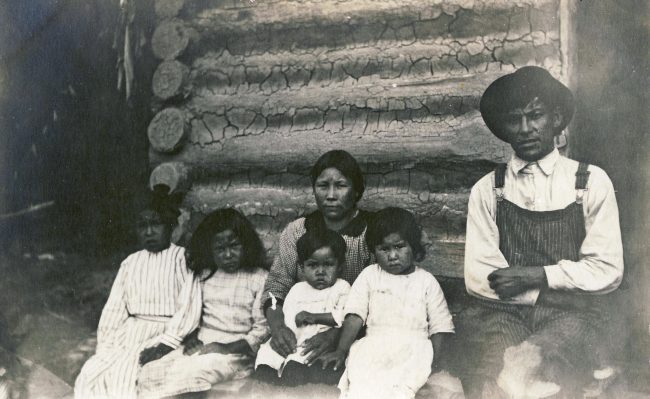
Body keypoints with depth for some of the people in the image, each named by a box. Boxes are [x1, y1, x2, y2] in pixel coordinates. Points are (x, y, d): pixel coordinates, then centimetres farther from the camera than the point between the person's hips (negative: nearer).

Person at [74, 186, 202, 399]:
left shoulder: (182, 257, -1)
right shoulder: (130, 262, 17)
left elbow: (189, 308, -11)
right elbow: (114, 307, 12)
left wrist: (165, 344, -21)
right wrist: (104, 345, -1)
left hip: (165, 332, -5)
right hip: (130, 332, 5)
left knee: (124, 374, -26)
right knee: (90, 375, -16)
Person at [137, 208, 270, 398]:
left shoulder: (260, 278, -1)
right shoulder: (204, 274, 15)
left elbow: (263, 329, -5)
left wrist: (226, 348, -16)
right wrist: (191, 337, -3)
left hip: (236, 352, -4)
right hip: (200, 347, 5)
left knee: (189, 375, -33)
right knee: (149, 373, -21)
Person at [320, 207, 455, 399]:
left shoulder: (426, 281, 13)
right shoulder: (369, 275, 14)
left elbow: (439, 326, 10)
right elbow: (355, 317, 7)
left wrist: (434, 360, -5)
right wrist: (341, 351, -6)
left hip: (413, 347, -1)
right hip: (374, 344, 1)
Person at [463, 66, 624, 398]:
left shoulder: (591, 183, 6)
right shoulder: (486, 191, 8)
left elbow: (607, 270, 2)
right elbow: (478, 276, 0)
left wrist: (538, 275, -10)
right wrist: (555, 293, -7)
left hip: (571, 318, -1)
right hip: (505, 314, 1)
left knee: (520, 371, -33)